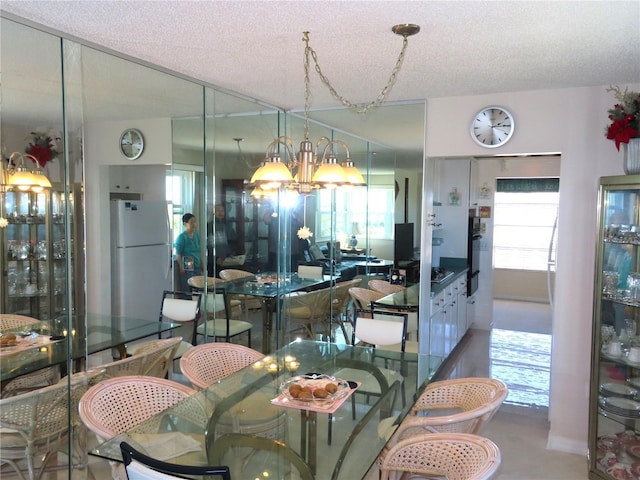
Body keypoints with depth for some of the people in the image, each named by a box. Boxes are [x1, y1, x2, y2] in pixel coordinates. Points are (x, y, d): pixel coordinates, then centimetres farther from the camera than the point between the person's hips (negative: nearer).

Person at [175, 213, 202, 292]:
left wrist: (201, 265, 16)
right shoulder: (181, 237, -10)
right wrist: (181, 268, -16)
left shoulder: (197, 235, 9)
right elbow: (178, 254, -11)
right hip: (187, 269, -6)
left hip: (197, 267, 6)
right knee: (186, 290, -2)